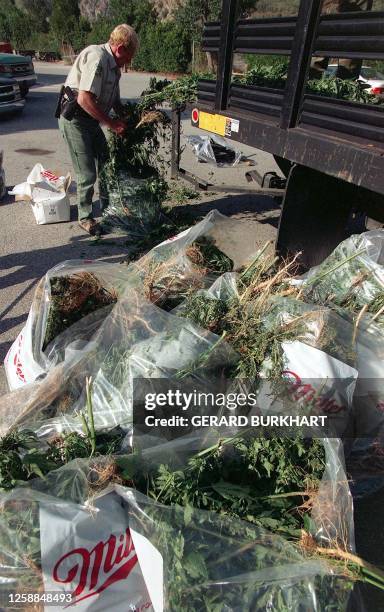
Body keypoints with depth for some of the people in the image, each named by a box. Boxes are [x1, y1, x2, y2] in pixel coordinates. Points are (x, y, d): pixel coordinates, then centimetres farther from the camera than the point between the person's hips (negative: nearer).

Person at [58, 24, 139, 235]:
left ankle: (107, 208, 34)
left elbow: (115, 101, 21)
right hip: (74, 120, -10)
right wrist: (112, 123, -21)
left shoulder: (113, 66, 11)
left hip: (91, 121, 10)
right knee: (87, 174, -8)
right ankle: (85, 217, 9)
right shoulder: (97, 57, -19)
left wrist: (127, 121, 8)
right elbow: (84, 99, -27)